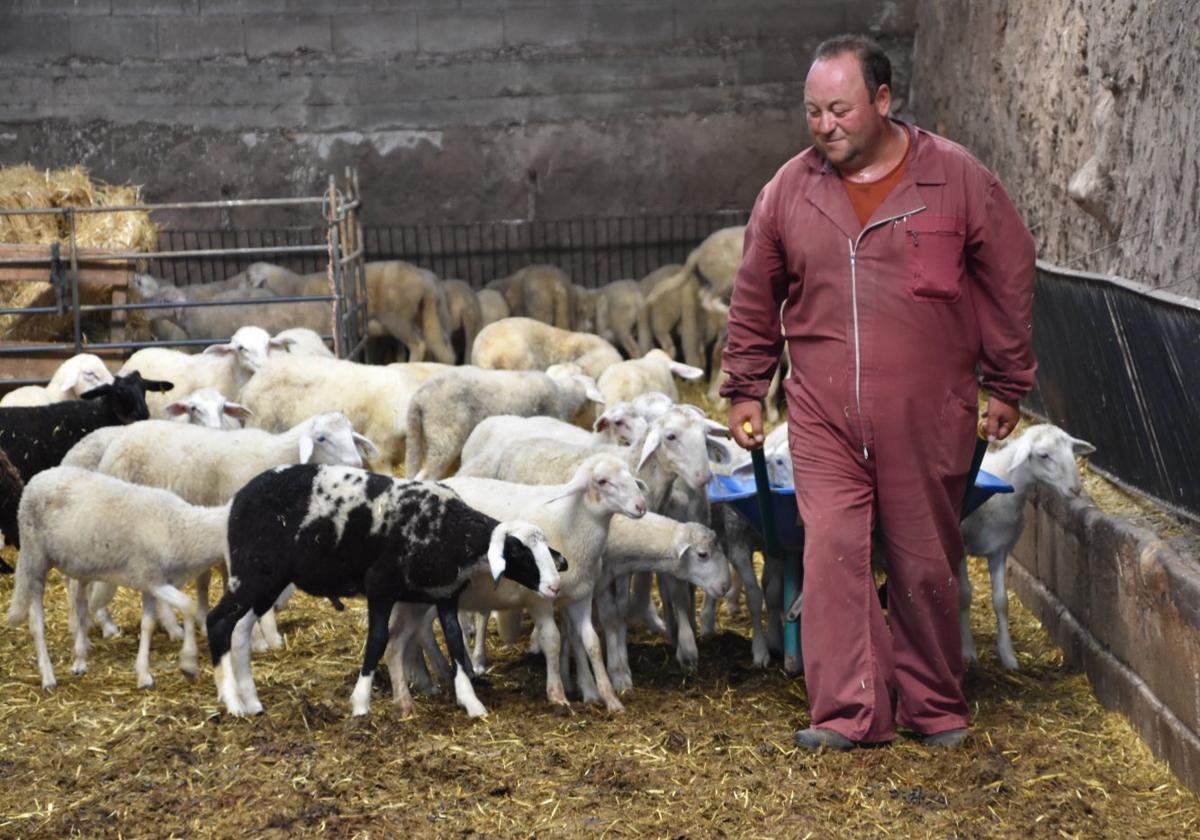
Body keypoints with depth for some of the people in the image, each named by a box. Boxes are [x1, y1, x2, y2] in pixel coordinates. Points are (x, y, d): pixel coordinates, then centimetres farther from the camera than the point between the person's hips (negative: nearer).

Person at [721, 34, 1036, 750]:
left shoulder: (957, 179, -3)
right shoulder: (790, 190, 4)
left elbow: (1011, 280, 4)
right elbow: (754, 300, 14)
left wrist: (1005, 386, 5)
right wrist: (746, 389, 15)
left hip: (927, 420, -1)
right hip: (824, 421, 2)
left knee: (925, 564, 8)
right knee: (833, 554, -7)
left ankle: (935, 709, 23)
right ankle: (849, 713, -1)